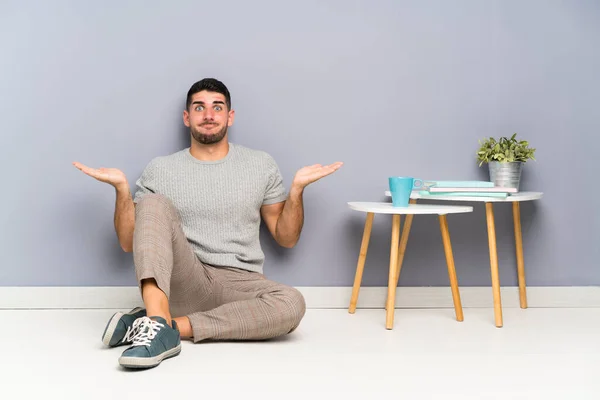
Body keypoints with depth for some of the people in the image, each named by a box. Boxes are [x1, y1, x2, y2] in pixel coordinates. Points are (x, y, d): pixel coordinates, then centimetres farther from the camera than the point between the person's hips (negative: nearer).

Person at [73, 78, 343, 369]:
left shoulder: (261, 165, 11)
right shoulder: (160, 169, 9)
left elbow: (286, 238, 12)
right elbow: (129, 243, 8)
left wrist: (297, 188, -3)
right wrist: (122, 188, -6)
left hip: (239, 285, 1)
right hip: (181, 283, 0)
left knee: (292, 304, -32)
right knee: (154, 203, -23)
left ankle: (169, 325, -28)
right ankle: (160, 323, -40)